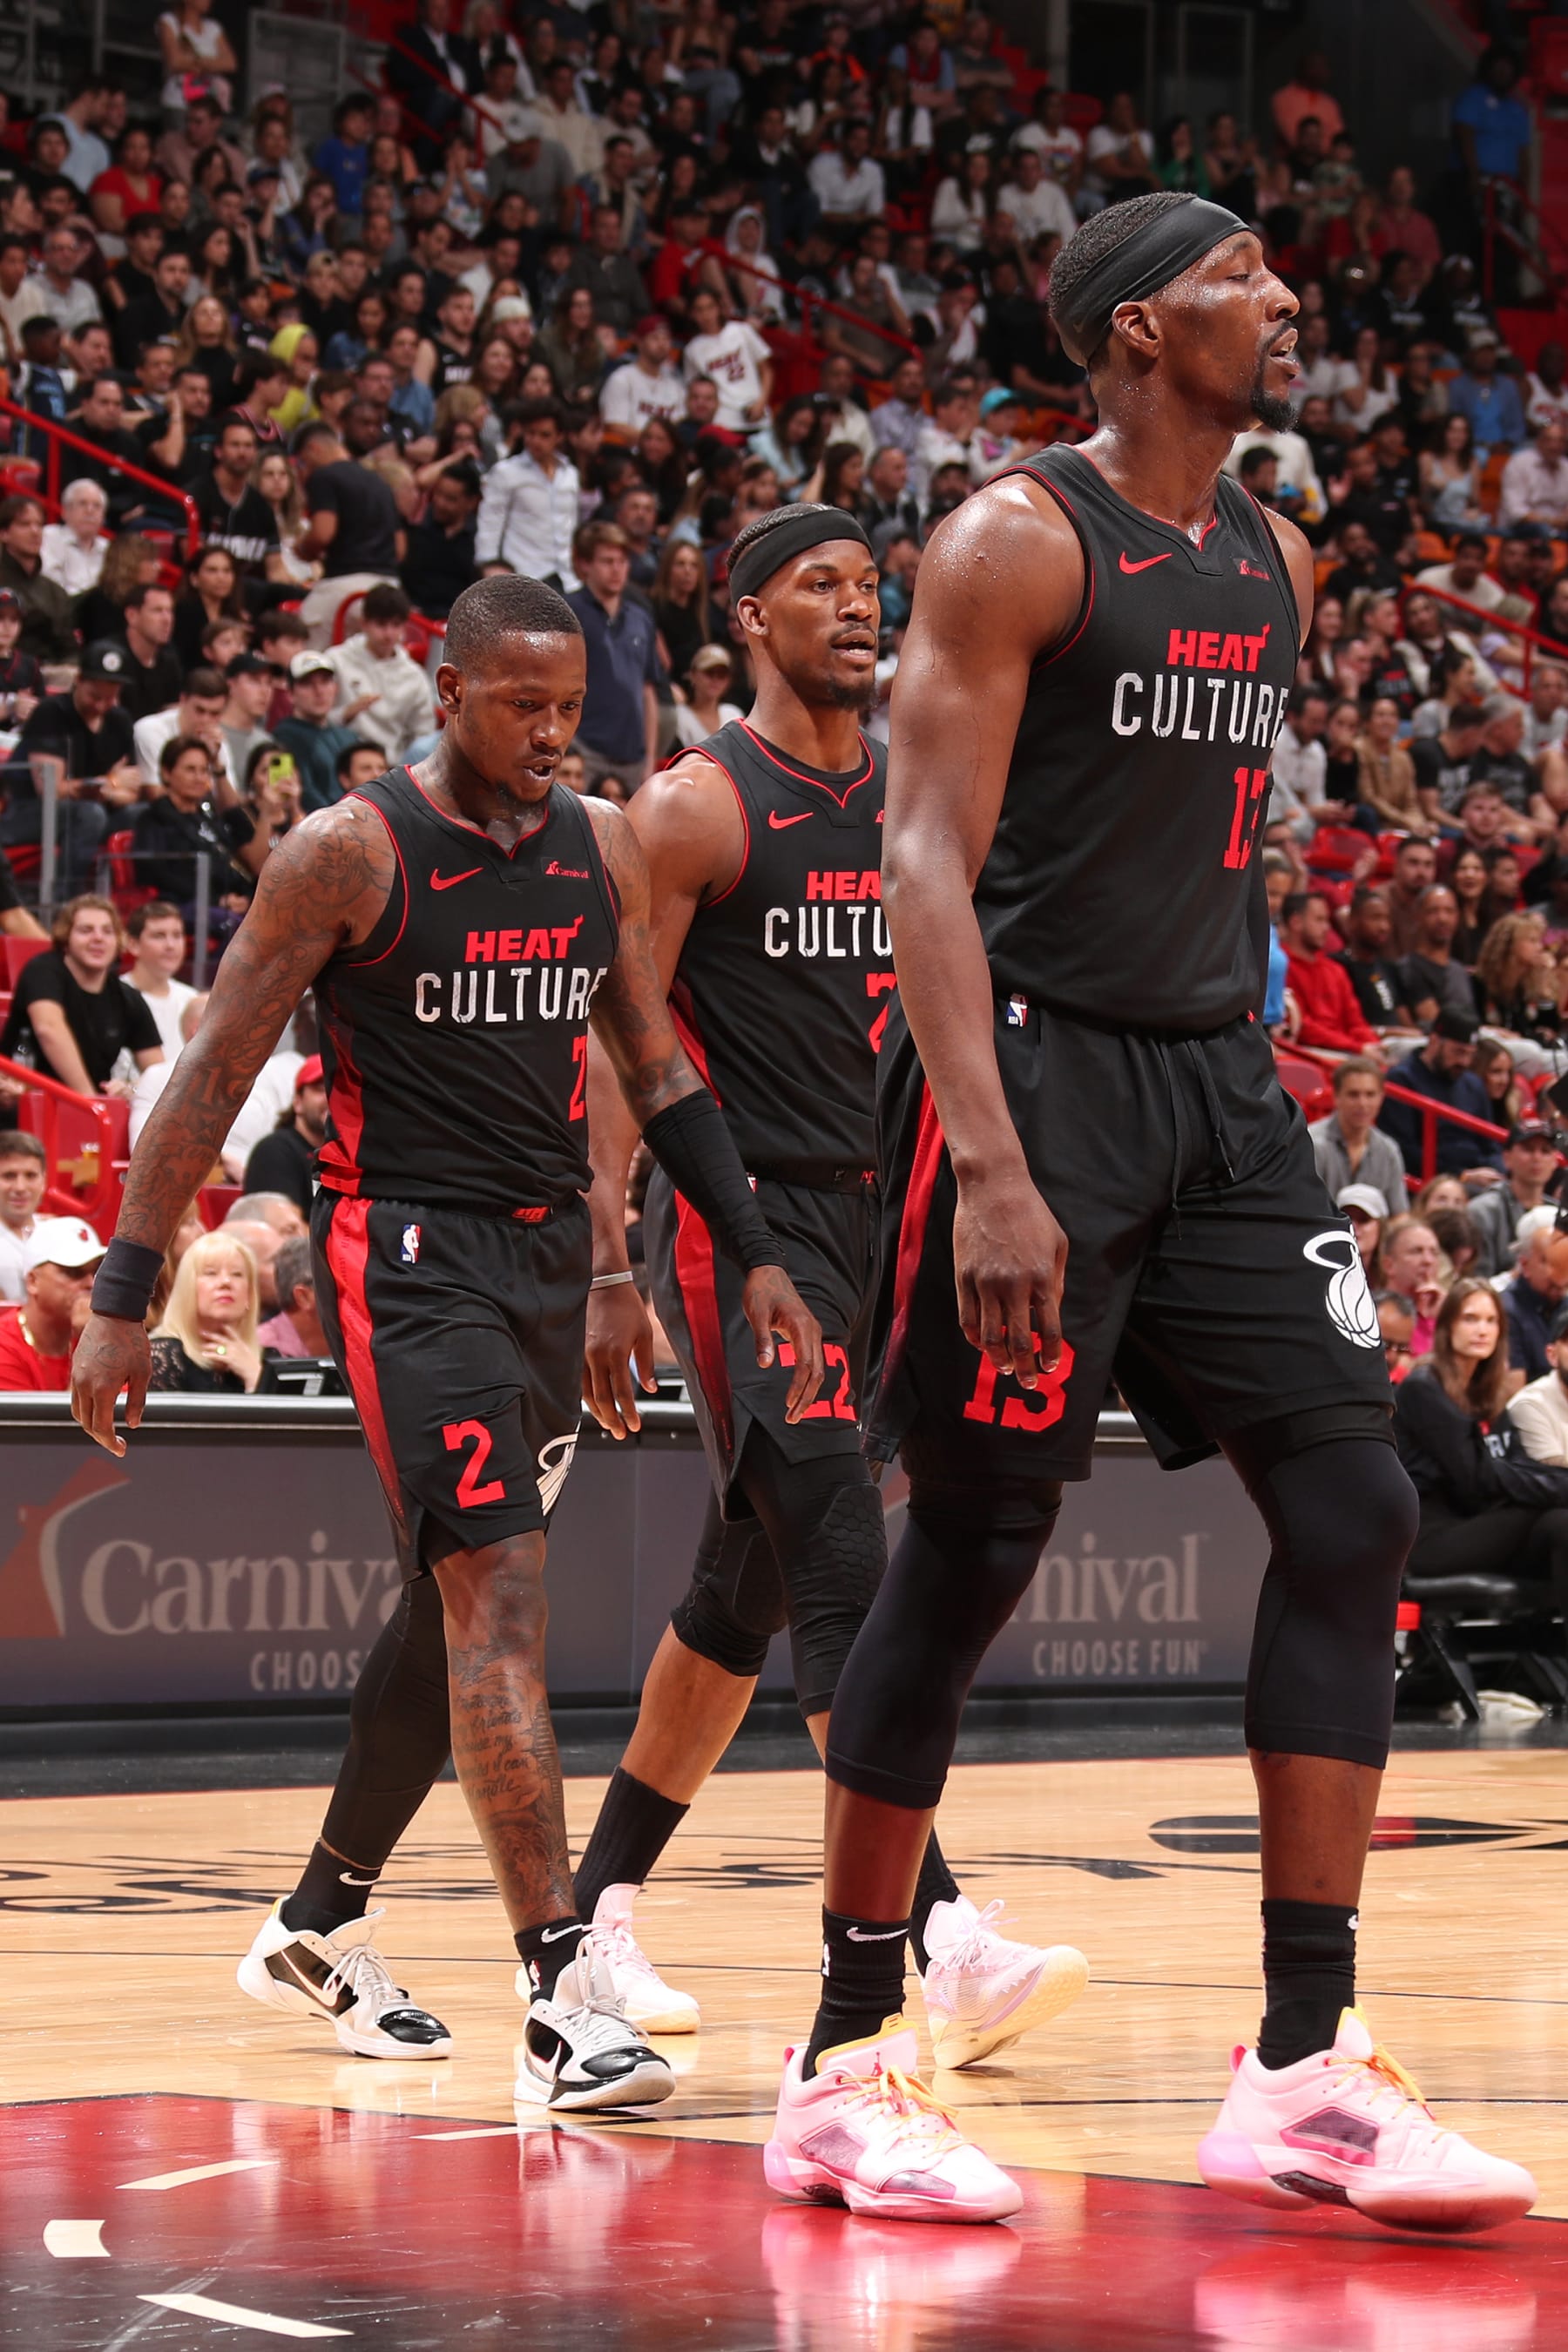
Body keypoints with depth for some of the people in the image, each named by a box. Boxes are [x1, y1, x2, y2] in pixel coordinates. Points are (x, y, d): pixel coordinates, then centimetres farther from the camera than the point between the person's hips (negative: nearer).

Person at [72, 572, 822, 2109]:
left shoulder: (601, 851, 7)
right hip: (406, 1254, -7)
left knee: (455, 1607, 15)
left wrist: (754, 1255, 7)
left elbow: (656, 1072, 15)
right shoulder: (350, 855, -10)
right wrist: (125, 1298, -11)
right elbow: (213, 1076, -8)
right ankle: (562, 2001, -25)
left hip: (550, 1256, 7)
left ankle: (317, 1929, 34)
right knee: (499, 1590, -18)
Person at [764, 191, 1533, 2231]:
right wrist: (991, 1166, -26)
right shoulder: (1017, 544, -10)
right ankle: (845, 2065, 8)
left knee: (1354, 1511, -2)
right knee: (971, 1555, -4)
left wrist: (1250, 1072, 18)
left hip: (1216, 1081, 8)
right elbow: (929, 863, -17)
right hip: (1032, 1069, -7)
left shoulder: (1273, 566, 14)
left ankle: (1304, 2075, 0)